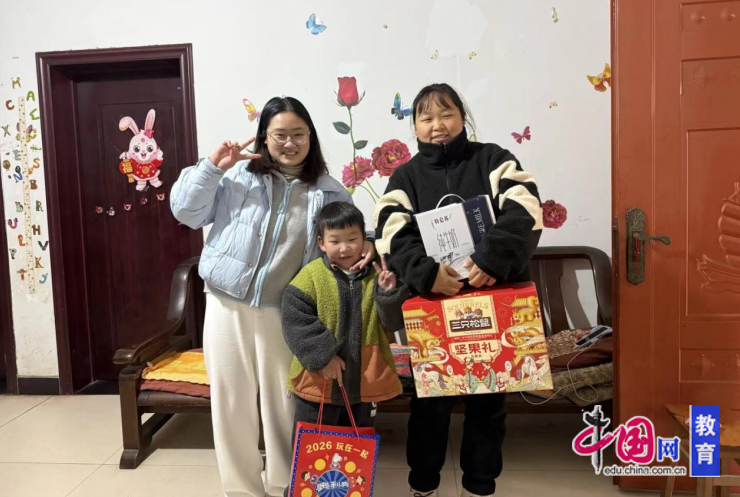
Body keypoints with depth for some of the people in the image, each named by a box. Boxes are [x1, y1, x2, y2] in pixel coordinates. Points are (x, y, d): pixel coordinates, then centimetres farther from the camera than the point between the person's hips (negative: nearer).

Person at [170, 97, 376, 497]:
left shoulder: (329, 192, 5)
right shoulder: (238, 175, 2)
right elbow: (186, 211, 1)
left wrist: (365, 244, -12)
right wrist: (212, 166, -9)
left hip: (285, 312, 0)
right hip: (228, 304, 1)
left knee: (283, 402, 10)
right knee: (232, 400, 10)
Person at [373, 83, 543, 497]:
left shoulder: (493, 159, 4)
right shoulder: (406, 176, 7)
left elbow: (524, 212, -12)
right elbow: (394, 235, -9)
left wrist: (494, 256, -29)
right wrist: (426, 272, -27)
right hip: (431, 303, 1)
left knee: (488, 398, 12)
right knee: (429, 399, 9)